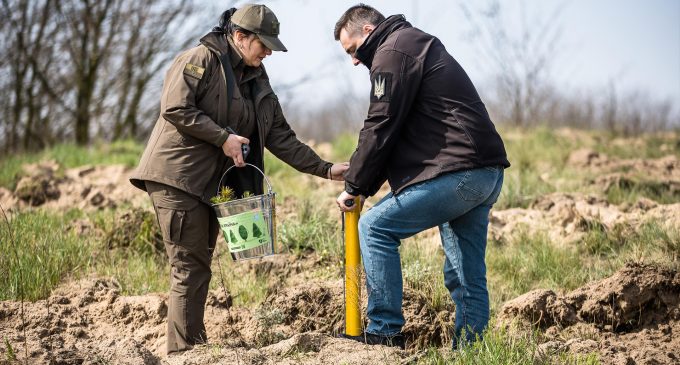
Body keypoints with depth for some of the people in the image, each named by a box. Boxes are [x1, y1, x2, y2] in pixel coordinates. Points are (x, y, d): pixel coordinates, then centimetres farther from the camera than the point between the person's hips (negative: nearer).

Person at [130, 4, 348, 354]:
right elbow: (175, 108, -19)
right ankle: (184, 350, -4)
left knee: (198, 267, 11)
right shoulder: (201, 59, -8)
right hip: (176, 176, -8)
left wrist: (324, 169, 6)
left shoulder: (257, 82, 15)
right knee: (189, 268, -8)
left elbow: (280, 137, 14)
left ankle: (194, 348, 16)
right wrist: (223, 137, -18)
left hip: (210, 184, 8)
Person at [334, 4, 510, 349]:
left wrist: (354, 186, 2)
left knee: (374, 227, -1)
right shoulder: (417, 44, 27)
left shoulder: (392, 53, -5)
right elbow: (405, 131, 28)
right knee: (467, 277, 11)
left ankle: (384, 331, -1)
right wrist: (364, 181, 22)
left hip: (454, 173, -10)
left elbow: (380, 128, -9)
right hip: (487, 173, 10)